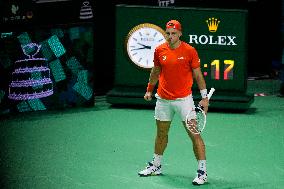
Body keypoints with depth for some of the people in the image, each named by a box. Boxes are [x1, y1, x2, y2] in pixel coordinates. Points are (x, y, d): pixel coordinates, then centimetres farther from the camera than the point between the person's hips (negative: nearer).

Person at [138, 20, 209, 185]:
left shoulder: (189, 51, -9)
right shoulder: (159, 50, 1)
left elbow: (198, 74, -3)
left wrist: (204, 97, -7)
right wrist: (149, 90, 22)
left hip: (184, 99, -4)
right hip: (163, 100, 4)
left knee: (194, 134, -9)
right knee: (161, 133, 17)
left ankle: (202, 171, -6)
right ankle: (156, 165, 34)